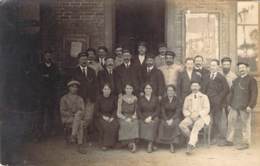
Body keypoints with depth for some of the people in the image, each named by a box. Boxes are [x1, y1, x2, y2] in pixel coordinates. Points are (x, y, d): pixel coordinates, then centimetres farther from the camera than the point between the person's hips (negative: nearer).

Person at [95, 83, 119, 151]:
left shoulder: (113, 98, 2)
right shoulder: (99, 98, -2)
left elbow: (116, 109, 5)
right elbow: (96, 110, 2)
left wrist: (112, 117, -11)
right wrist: (103, 117, -12)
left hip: (111, 116, 2)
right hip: (102, 117, -2)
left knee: (116, 125, -29)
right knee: (105, 126, -33)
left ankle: (110, 144, -16)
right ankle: (104, 144, -19)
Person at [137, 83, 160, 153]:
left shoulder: (155, 98, 12)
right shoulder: (140, 99, 12)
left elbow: (158, 110, 6)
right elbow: (138, 111, 6)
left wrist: (150, 117, -11)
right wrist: (144, 119, -10)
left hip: (153, 117, 0)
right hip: (143, 117, 1)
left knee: (152, 124, -33)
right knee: (143, 124, -33)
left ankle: (150, 145, -30)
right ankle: (151, 143, -26)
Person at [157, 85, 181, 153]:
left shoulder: (177, 100, 4)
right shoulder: (163, 100, 6)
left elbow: (178, 112, -3)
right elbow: (162, 112, 0)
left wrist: (172, 119, -18)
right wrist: (167, 120, -16)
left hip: (175, 117, -1)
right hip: (165, 118, 1)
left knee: (174, 124, -33)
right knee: (162, 124, -31)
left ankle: (172, 145, -28)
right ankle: (171, 145, -25)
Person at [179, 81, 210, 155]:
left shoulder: (204, 97, 12)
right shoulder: (188, 98, 20)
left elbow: (207, 109, 1)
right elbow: (184, 110, 14)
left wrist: (198, 114, -15)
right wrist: (189, 114, -9)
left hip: (201, 117, -3)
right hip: (190, 117, 3)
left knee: (197, 125, -37)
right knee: (182, 125, -27)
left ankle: (191, 145, -43)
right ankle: (194, 140, -12)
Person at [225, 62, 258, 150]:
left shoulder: (251, 80, -1)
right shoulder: (236, 80, 19)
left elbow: (254, 94, -7)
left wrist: (250, 105, -15)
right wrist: (230, 104, 14)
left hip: (245, 107, -6)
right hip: (234, 106, 6)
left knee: (245, 125, 0)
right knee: (231, 122, 7)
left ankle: (245, 143, 9)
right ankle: (229, 140, 17)